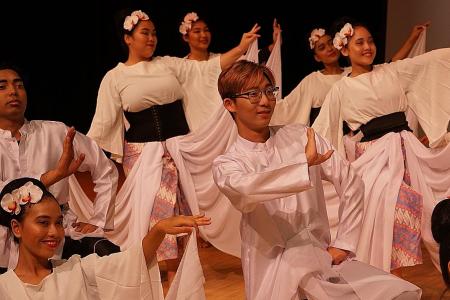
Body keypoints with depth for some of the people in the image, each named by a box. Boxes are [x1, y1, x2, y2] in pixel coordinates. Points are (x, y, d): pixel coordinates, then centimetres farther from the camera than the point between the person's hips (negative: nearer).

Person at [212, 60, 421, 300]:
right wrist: (305, 163, -33)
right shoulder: (226, 165, -1)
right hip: (274, 271, -2)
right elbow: (243, 188, -26)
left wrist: (343, 244, -1)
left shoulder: (300, 136, 6)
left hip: (322, 255, 3)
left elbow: (351, 183, 5)